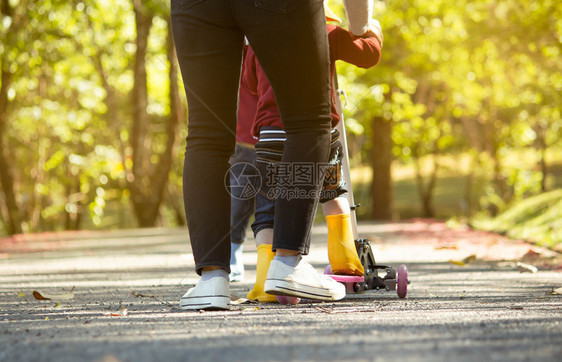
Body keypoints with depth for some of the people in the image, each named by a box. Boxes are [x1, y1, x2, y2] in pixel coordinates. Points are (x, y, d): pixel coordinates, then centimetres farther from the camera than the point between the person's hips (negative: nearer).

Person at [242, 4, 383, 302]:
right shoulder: (328, 33, 7)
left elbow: (250, 83, 26)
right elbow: (368, 55, 18)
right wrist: (372, 31, 39)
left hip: (273, 135, 0)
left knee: (269, 210, 5)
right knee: (333, 190, 28)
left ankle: (266, 280, -13)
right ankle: (345, 260, 28)